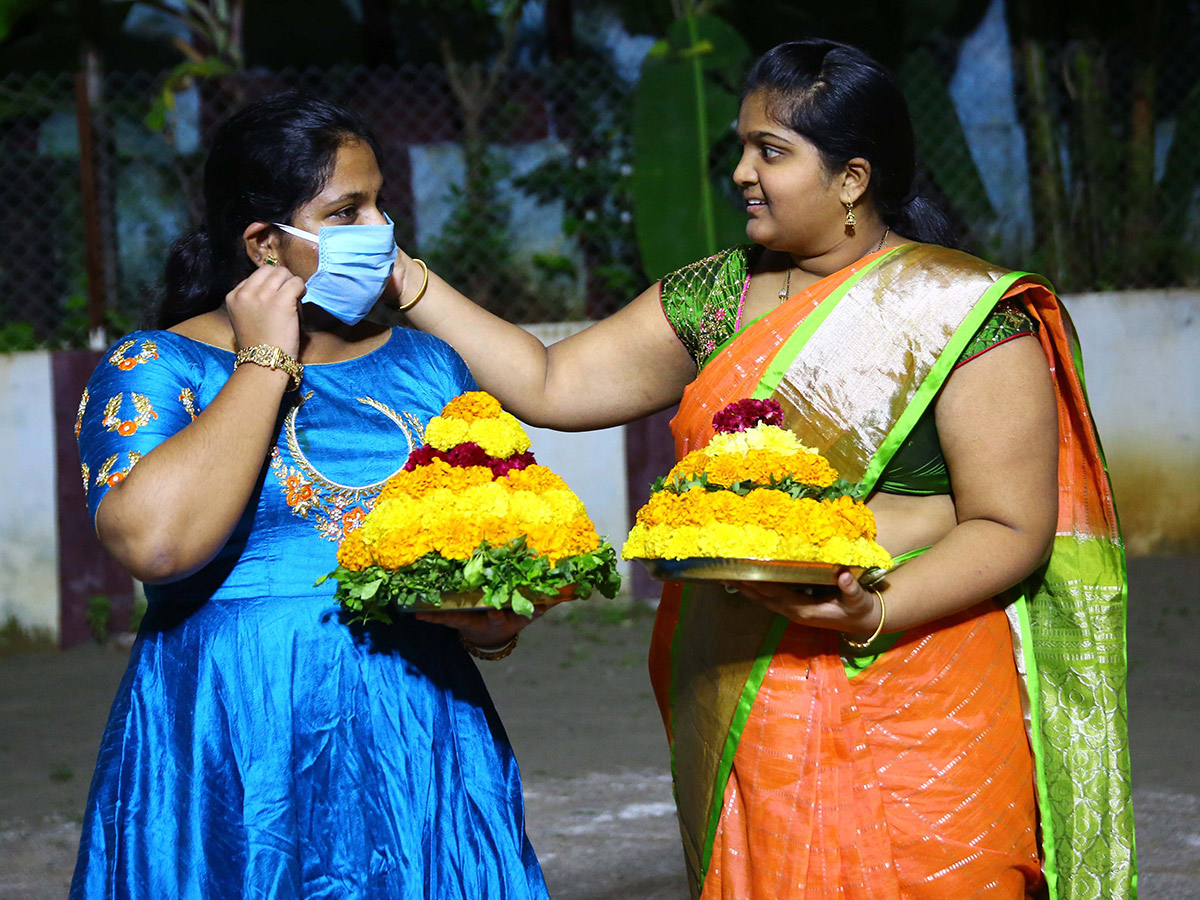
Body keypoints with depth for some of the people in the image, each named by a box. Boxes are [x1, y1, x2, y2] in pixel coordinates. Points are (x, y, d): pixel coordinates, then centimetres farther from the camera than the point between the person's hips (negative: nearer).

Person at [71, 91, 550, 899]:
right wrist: (266, 364, -10)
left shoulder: (428, 367, 14)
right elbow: (156, 541, -19)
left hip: (424, 753, 4)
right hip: (235, 769, -4)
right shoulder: (154, 370, 0)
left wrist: (499, 618, -6)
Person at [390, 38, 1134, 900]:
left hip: (916, 725, -5)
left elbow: (1012, 528, -10)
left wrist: (872, 615, -24)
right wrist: (408, 281, 6)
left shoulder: (965, 316, -7)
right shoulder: (718, 297, 11)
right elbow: (550, 385, 12)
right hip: (741, 722, 5)